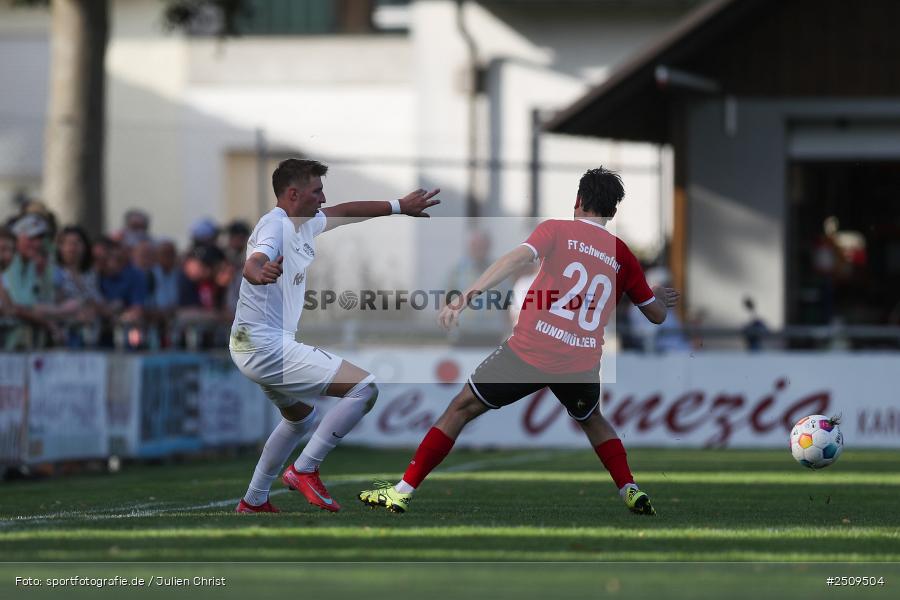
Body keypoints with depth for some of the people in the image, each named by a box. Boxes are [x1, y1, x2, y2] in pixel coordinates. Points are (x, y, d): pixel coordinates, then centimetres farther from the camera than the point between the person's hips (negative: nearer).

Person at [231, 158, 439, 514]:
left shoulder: (304, 224, 10)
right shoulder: (276, 225, -19)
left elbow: (343, 213, 28)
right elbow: (252, 264, -39)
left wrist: (399, 206, 31)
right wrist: (261, 273, -63)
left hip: (256, 348, 11)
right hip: (269, 347, -11)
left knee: (299, 418, 34)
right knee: (364, 388, -16)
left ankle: (253, 501, 38)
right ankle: (304, 470, -12)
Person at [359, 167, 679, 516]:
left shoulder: (557, 230, 1)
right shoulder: (622, 256, 11)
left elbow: (519, 258, -20)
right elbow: (657, 315, 20)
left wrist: (468, 294, -29)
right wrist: (661, 299, 45)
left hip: (529, 352, -3)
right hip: (581, 365, 3)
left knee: (461, 409, 10)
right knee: (592, 420, 34)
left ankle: (403, 491, 7)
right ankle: (631, 492, 22)